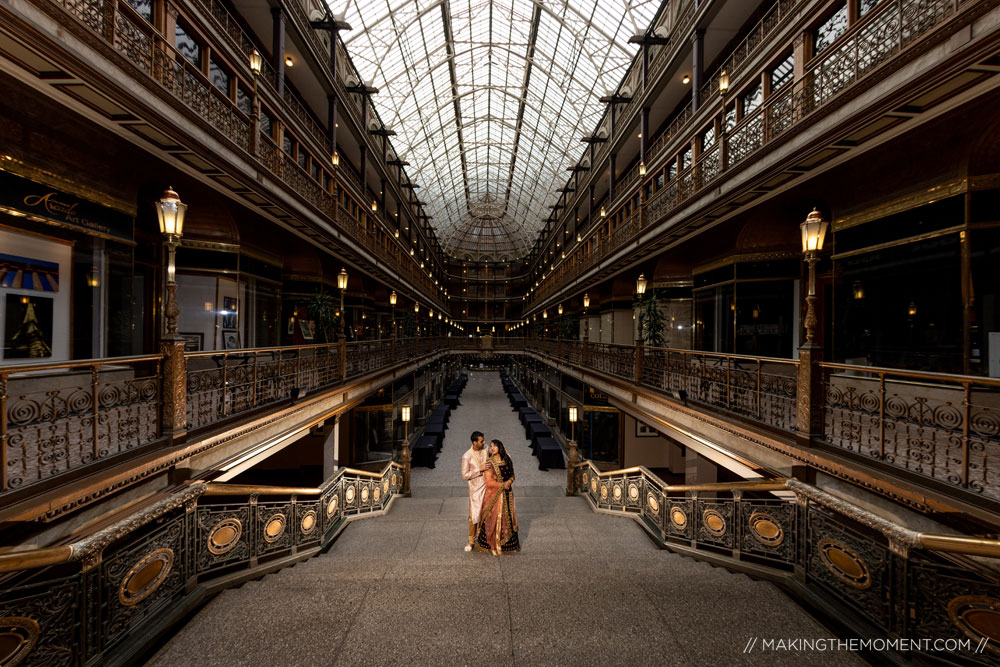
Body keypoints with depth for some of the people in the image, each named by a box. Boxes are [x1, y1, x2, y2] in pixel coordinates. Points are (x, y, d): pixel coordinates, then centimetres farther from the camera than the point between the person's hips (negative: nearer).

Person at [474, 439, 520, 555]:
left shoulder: (507, 460, 4)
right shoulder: (489, 463, -10)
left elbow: (512, 475, 9)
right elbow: (489, 482, -13)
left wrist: (509, 482, -12)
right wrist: (502, 485, -15)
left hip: (507, 494, 5)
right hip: (494, 495, -4)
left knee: (508, 518, 11)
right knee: (494, 519, 1)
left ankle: (508, 543, 26)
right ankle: (493, 546, 16)